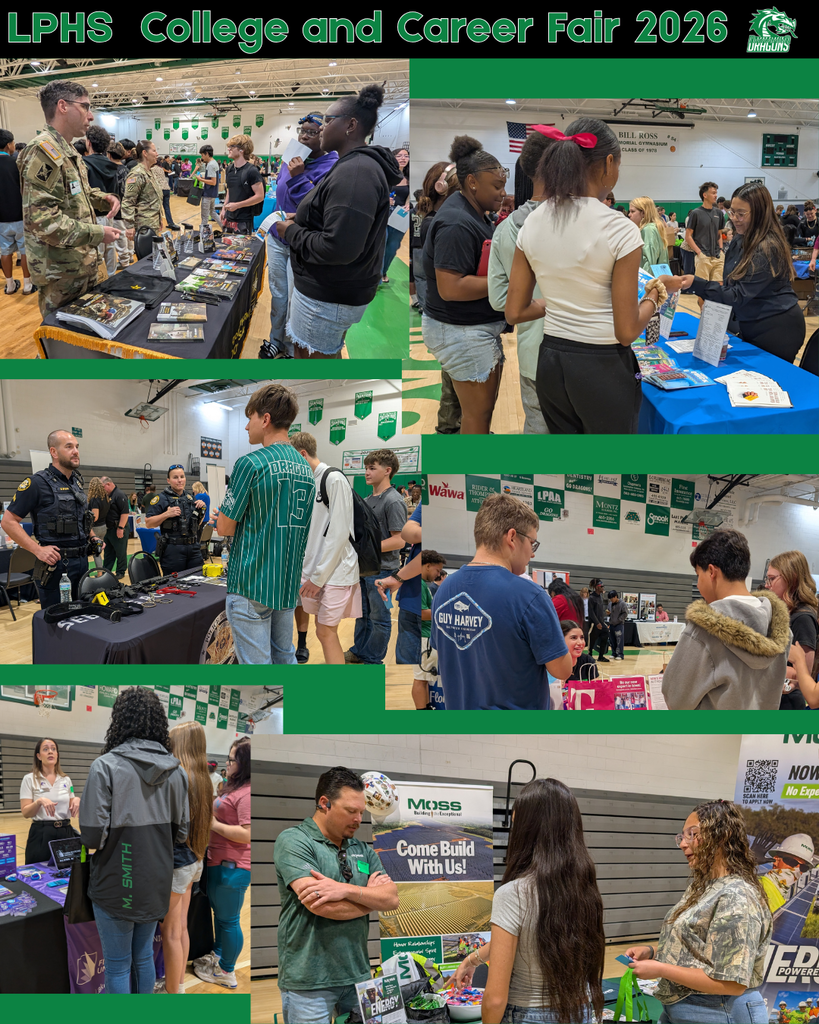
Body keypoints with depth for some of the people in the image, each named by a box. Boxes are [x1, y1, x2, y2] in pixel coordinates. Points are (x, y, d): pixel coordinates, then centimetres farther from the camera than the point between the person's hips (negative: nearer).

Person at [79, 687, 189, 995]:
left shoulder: (105, 766, -17)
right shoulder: (175, 770, 0)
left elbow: (93, 835, -19)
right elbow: (181, 833, 5)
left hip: (116, 886, -5)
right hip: (156, 886, 5)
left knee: (117, 966, 6)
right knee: (144, 957, 19)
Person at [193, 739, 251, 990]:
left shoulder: (247, 794, -22)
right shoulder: (231, 787, 10)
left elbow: (247, 834, -28)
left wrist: (214, 825, -20)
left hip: (233, 866, -11)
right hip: (219, 861, 11)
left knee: (228, 919, 2)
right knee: (219, 912, 27)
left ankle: (226, 973, 15)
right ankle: (217, 956, 45)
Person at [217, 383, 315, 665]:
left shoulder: (251, 464, -13)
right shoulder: (305, 467, 9)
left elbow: (225, 528, -10)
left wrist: (220, 517, 11)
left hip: (251, 586, -7)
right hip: (288, 585, 7)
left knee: (255, 663, -4)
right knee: (285, 658, 15)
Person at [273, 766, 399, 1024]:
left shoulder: (363, 850, 13)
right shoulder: (293, 840, -7)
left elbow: (392, 898, 1)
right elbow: (319, 905, -19)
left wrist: (345, 889, -17)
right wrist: (370, 894, -3)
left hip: (357, 974, 6)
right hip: (310, 980, -6)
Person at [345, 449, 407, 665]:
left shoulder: (393, 501, -16)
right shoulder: (367, 500, 12)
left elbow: (398, 540, -20)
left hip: (381, 569, -9)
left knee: (379, 617, 3)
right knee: (362, 613, 19)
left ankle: (373, 660, 11)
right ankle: (359, 652, 31)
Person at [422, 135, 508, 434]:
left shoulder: (475, 213, 13)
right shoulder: (456, 224, -21)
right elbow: (450, 288, -26)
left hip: (480, 328, 10)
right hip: (462, 333, -10)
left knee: (484, 408, 16)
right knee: (477, 413, -3)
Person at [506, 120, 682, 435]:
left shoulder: (532, 223, 0)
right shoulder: (620, 230, -16)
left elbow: (515, 312, 5)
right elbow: (626, 332, -13)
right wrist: (655, 293, 5)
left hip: (550, 362, 5)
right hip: (602, 367, -5)